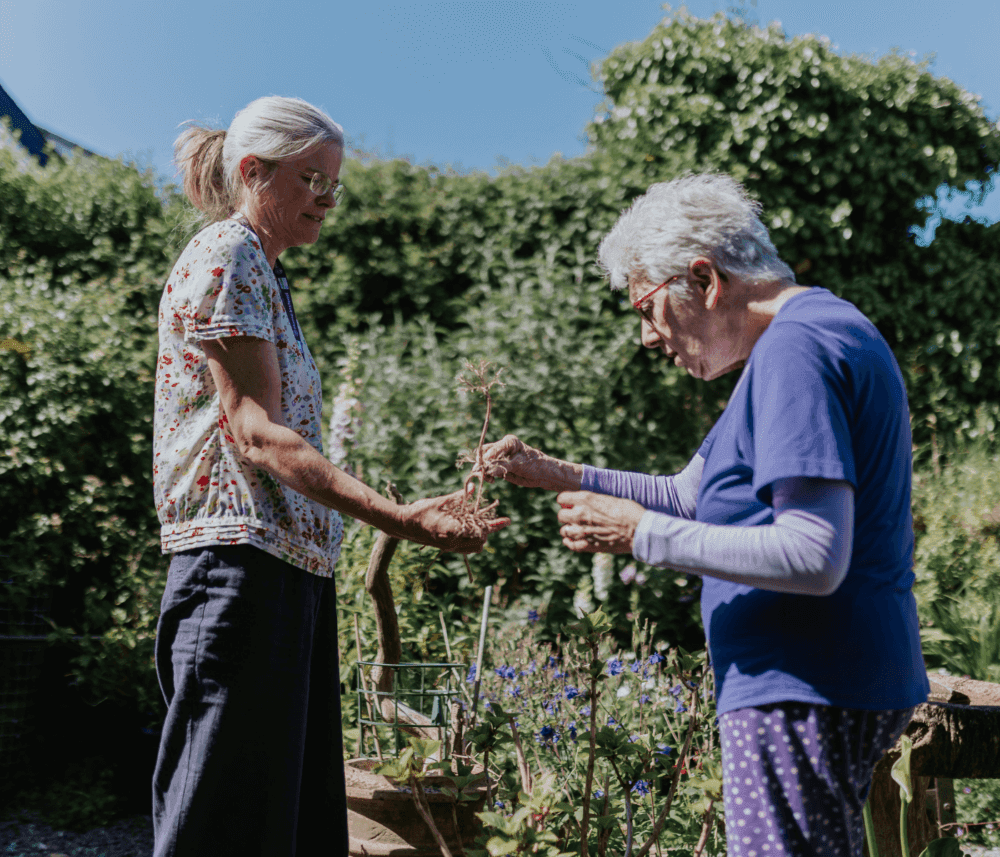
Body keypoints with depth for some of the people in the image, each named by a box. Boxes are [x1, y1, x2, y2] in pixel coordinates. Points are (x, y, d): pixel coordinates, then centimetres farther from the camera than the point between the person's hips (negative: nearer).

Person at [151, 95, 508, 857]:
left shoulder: (264, 272, 22)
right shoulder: (225, 259, -7)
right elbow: (256, 432, -17)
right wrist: (398, 518, -27)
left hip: (291, 568, 10)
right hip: (243, 559, -10)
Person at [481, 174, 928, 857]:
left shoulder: (795, 348, -16)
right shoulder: (821, 330, 17)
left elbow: (815, 557, -25)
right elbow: (690, 494, 21)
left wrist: (641, 534, -18)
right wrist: (557, 475, 13)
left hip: (805, 693, -11)